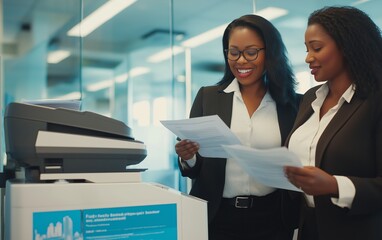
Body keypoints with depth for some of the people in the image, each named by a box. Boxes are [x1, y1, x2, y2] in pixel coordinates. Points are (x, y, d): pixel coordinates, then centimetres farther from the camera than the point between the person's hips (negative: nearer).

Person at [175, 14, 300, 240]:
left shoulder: (293, 103, -1)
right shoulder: (208, 96, 1)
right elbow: (195, 169, 3)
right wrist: (188, 158, -18)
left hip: (272, 221, 0)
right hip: (217, 219, 1)